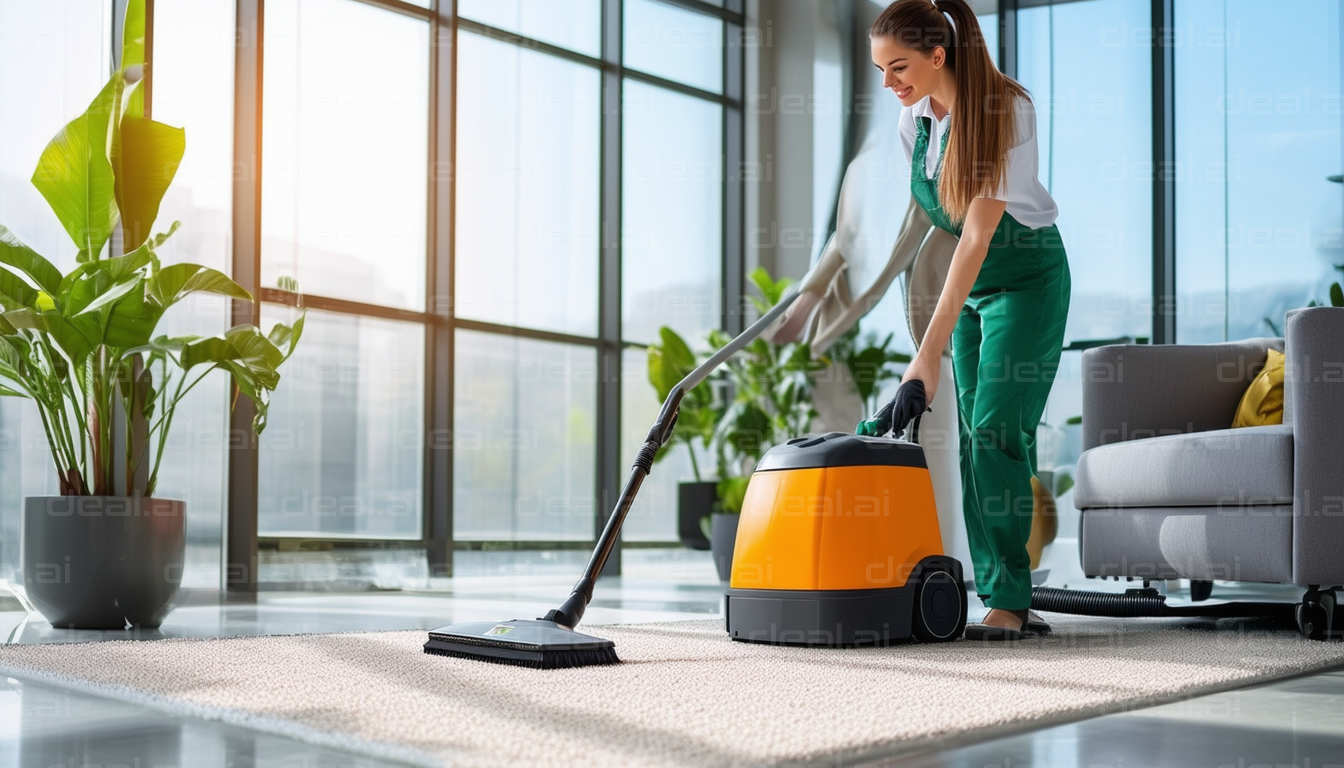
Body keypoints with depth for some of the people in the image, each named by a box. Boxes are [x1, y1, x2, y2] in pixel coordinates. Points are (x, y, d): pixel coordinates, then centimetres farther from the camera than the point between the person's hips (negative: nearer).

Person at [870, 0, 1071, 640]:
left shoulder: (1005, 109, -26)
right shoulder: (915, 115, -3)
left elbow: (979, 236, -31)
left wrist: (929, 352, -35)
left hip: (1028, 275, -7)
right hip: (971, 280, 7)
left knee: (997, 431, -16)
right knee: (974, 438, 3)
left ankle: (1008, 601, -11)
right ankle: (1001, 596, 8)